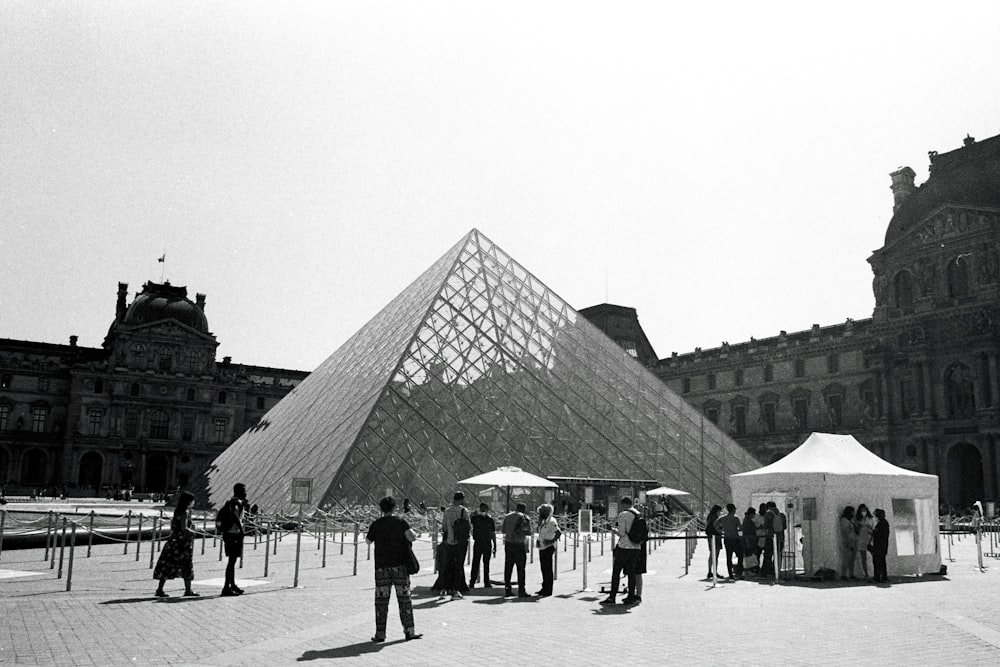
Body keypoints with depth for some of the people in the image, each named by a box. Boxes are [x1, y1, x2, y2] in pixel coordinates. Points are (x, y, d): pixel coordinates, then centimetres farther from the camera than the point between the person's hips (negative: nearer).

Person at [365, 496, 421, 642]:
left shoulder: (376, 524, 0)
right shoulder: (401, 522, -3)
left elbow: (368, 541, 12)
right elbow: (411, 537, -15)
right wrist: (415, 534, 6)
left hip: (382, 566, 0)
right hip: (400, 565, 0)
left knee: (381, 600, 6)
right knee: (404, 599, 8)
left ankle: (380, 633, 5)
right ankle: (409, 631, 9)